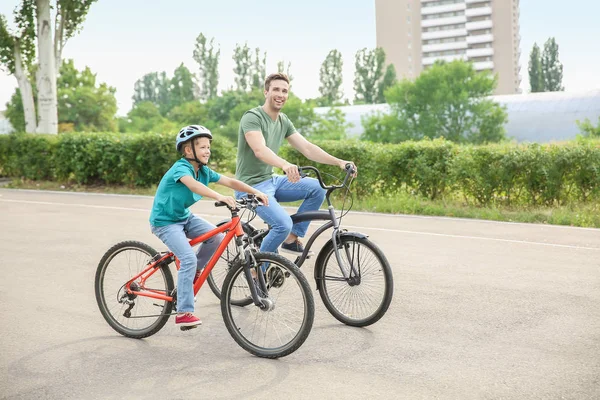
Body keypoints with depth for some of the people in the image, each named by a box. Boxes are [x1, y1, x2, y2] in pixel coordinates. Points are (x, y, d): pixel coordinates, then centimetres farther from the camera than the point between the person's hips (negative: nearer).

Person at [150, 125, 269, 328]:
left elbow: (229, 181, -8)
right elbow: (193, 185, -45)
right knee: (189, 259, -22)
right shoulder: (181, 168, -24)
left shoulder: (204, 171, -1)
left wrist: (255, 192, -22)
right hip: (164, 221, -8)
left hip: (184, 217, 8)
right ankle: (183, 313, -16)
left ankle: (195, 271, 12)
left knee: (217, 236, -11)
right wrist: (220, 197, -59)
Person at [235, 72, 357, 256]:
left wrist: (339, 162, -10)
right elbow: (260, 150, -34)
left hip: (270, 180, 8)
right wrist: (285, 164, -53)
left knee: (318, 188, -5)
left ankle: (291, 238, 3)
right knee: (283, 224, -27)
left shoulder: (284, 121, 8)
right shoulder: (252, 117, -17)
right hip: (252, 186, -8)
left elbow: (307, 148, 3)